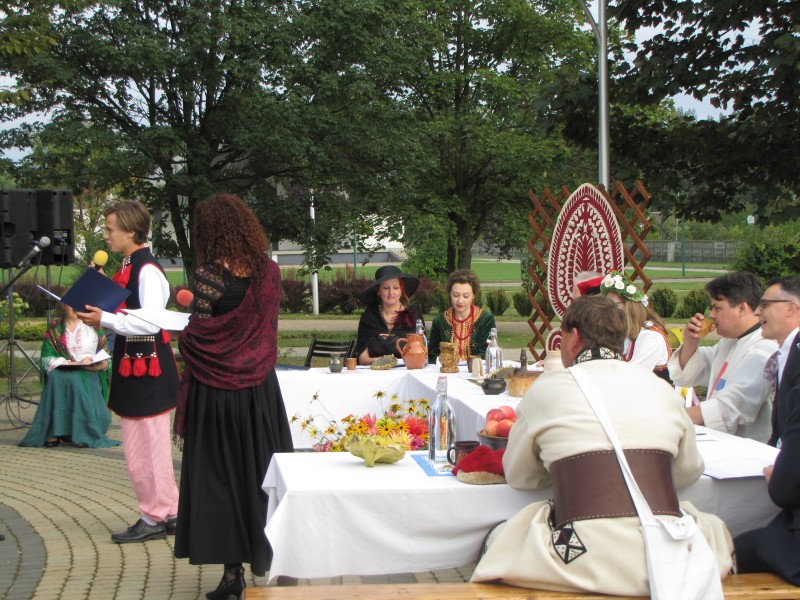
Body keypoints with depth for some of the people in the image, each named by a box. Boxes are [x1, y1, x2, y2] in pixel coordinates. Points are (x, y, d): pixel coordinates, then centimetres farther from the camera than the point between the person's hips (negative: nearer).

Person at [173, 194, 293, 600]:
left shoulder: (209, 275, -15)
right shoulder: (269, 272, 0)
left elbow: (195, 340, -13)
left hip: (215, 390, -4)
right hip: (260, 387, 4)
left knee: (219, 475, 6)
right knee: (260, 472, 14)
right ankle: (265, 560, 21)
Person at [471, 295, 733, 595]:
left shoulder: (548, 388, 5)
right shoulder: (660, 387, 11)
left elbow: (518, 477, 16)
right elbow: (689, 471, 18)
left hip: (584, 563, -2)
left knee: (496, 539, 22)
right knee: (714, 525, 33)